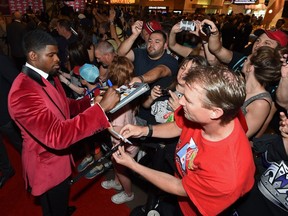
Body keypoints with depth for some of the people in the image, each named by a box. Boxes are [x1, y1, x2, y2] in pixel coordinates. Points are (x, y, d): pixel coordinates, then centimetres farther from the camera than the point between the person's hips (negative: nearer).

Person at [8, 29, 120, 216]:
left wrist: (91, 102, -12)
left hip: (60, 158, 9)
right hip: (47, 166, -8)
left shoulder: (48, 76, -1)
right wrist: (101, 107, -42)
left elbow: (65, 106, 6)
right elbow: (57, 135, -42)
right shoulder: (22, 93, -34)